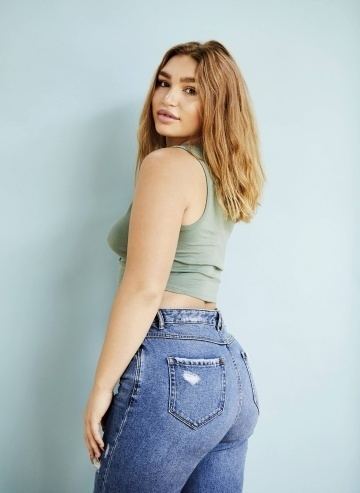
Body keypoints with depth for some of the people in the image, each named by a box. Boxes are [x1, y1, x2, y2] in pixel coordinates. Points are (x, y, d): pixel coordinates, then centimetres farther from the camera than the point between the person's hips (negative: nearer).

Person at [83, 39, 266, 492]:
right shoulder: (222, 176, 17)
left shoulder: (166, 163, -9)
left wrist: (101, 388, -11)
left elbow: (144, 288, -15)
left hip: (171, 368, -9)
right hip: (225, 366, 9)